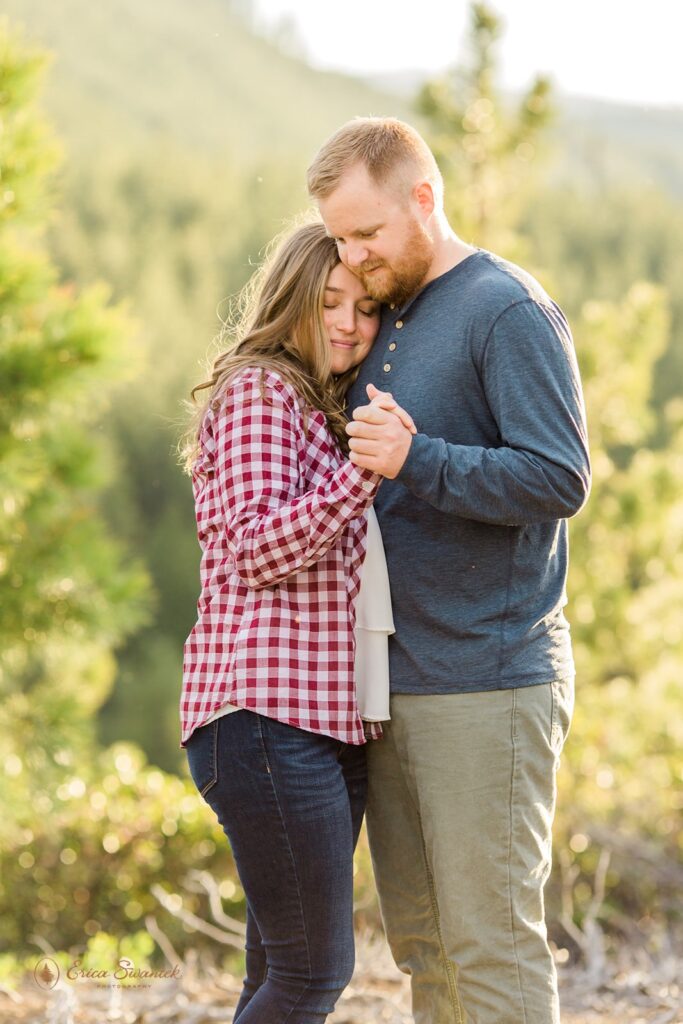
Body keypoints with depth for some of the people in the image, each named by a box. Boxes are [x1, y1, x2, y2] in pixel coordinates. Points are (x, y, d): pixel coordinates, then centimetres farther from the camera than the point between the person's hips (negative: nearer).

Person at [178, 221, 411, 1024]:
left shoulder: (326, 413, 23)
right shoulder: (258, 391, -6)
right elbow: (254, 550, -16)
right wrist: (363, 470, -26)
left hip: (329, 718, 10)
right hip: (267, 714, -10)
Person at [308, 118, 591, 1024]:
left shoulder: (509, 311, -9)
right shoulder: (385, 319, 16)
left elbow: (561, 479, -18)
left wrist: (417, 461, -26)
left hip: (486, 684, -8)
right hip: (392, 681, 8)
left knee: (493, 945, -5)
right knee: (419, 940, 12)